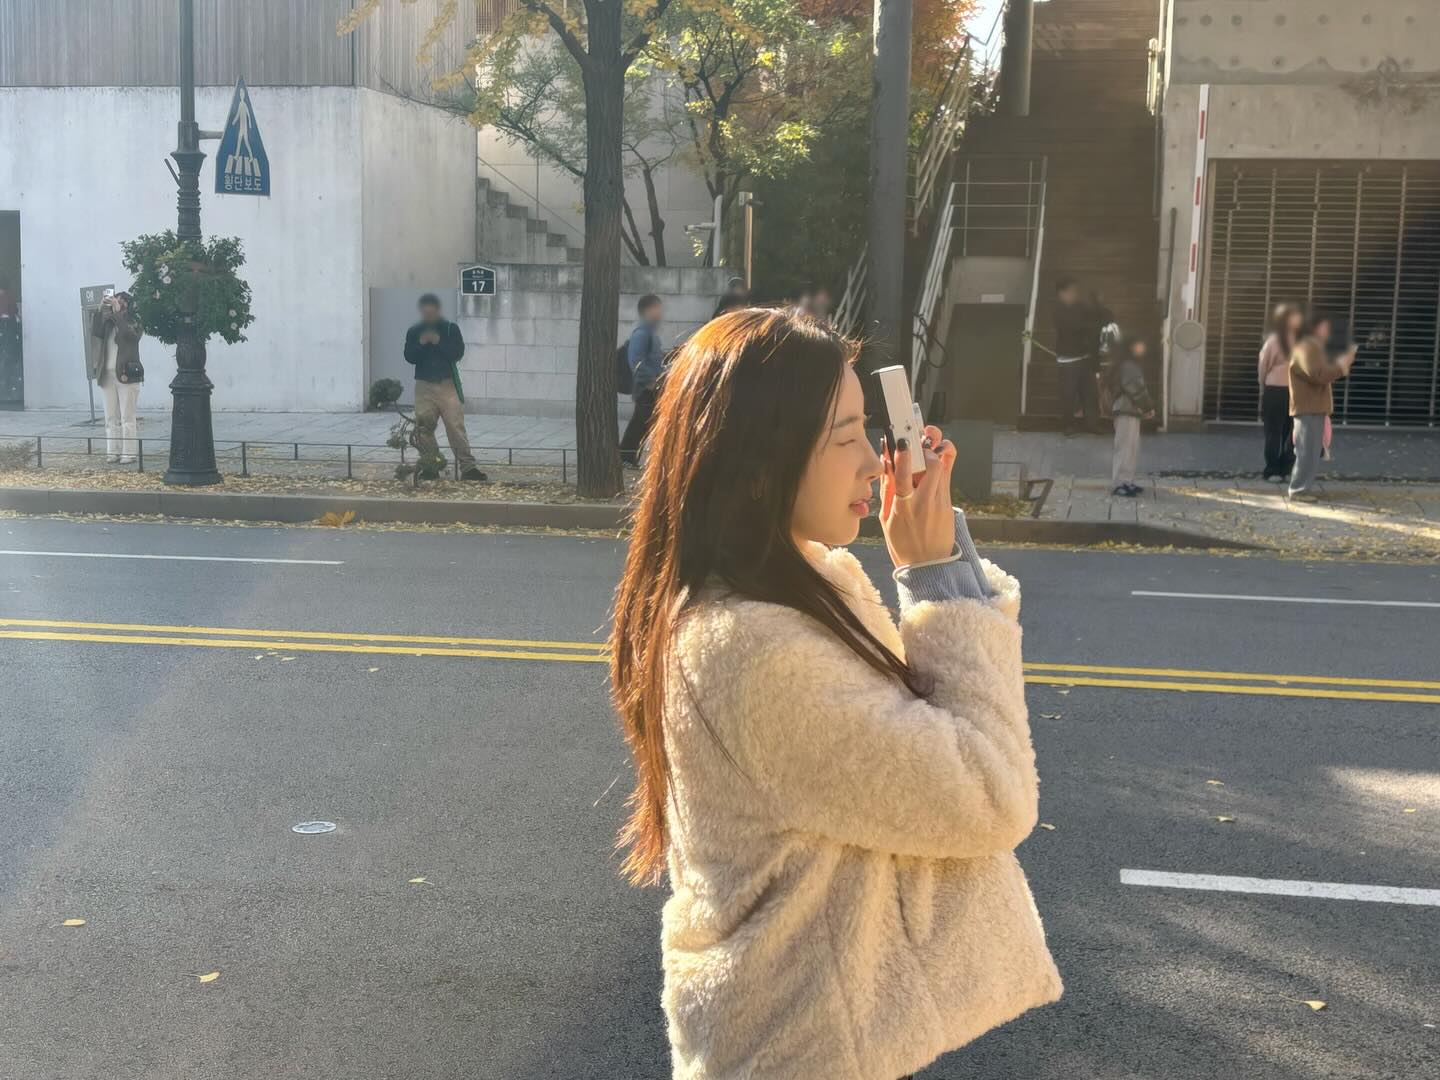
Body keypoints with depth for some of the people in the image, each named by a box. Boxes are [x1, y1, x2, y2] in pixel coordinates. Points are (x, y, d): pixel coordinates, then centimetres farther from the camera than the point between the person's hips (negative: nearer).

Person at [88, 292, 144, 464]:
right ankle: (113, 452, 10)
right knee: (111, 418, 6)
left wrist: (117, 312, -18)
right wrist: (100, 309, -8)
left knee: (127, 418, -4)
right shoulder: (108, 322, 13)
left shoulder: (134, 323, 0)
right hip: (107, 375, 5)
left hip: (126, 375, -5)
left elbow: (129, 334, -20)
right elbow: (95, 332, -2)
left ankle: (129, 453, -1)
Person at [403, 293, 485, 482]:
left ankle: (468, 467, -11)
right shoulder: (413, 331, 9)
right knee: (424, 427, 1)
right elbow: (409, 357, 1)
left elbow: (458, 352, -6)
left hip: (447, 383, -2)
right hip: (424, 385, 3)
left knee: (456, 425, -10)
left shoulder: (451, 328, 3)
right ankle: (429, 467, 10)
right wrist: (421, 344, -14)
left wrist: (439, 342, -16)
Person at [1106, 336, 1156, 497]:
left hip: (1132, 411, 11)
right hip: (1126, 412, -11)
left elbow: (1140, 389, 17)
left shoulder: (1133, 366, 17)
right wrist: (1148, 407, -11)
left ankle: (1127, 482, 21)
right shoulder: (1128, 367, -16)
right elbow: (1135, 390, -20)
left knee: (1132, 449, 15)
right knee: (1125, 448, -9)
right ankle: (1119, 484, -8)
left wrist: (1147, 406, 6)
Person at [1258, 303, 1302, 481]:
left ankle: (1286, 469, 15)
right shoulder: (1274, 340, -8)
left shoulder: (1300, 340, 6)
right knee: (1274, 432, 2)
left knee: (1292, 433, 6)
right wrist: (1264, 388, 8)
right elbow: (1263, 366, 0)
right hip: (1275, 391, -4)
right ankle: (1272, 471, 8)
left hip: (1295, 391, 4)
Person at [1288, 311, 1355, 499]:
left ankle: (1304, 487, 17)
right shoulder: (1306, 348, -14)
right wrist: (1341, 365, -17)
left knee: (1312, 451, 12)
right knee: (1307, 451, -10)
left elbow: (1324, 373, 26)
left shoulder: (1316, 348, 20)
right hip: (1308, 409, -11)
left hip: (1316, 408, 11)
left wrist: (1341, 363, 12)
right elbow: (1317, 375, -26)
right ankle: (1299, 489, -8)